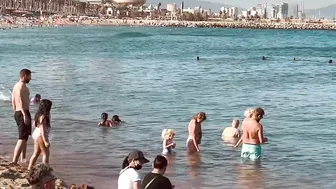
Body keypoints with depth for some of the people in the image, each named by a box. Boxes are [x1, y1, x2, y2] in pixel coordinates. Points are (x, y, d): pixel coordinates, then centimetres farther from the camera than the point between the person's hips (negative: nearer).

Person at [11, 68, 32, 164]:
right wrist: (25, 115, -29)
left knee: (24, 137, 21)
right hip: (23, 113, -10)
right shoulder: (22, 85, -13)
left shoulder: (16, 86, 17)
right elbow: (20, 100, -24)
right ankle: (14, 161, -21)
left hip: (17, 113, 10)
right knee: (23, 138, -13)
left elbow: (13, 101, 21)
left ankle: (23, 159, 30)